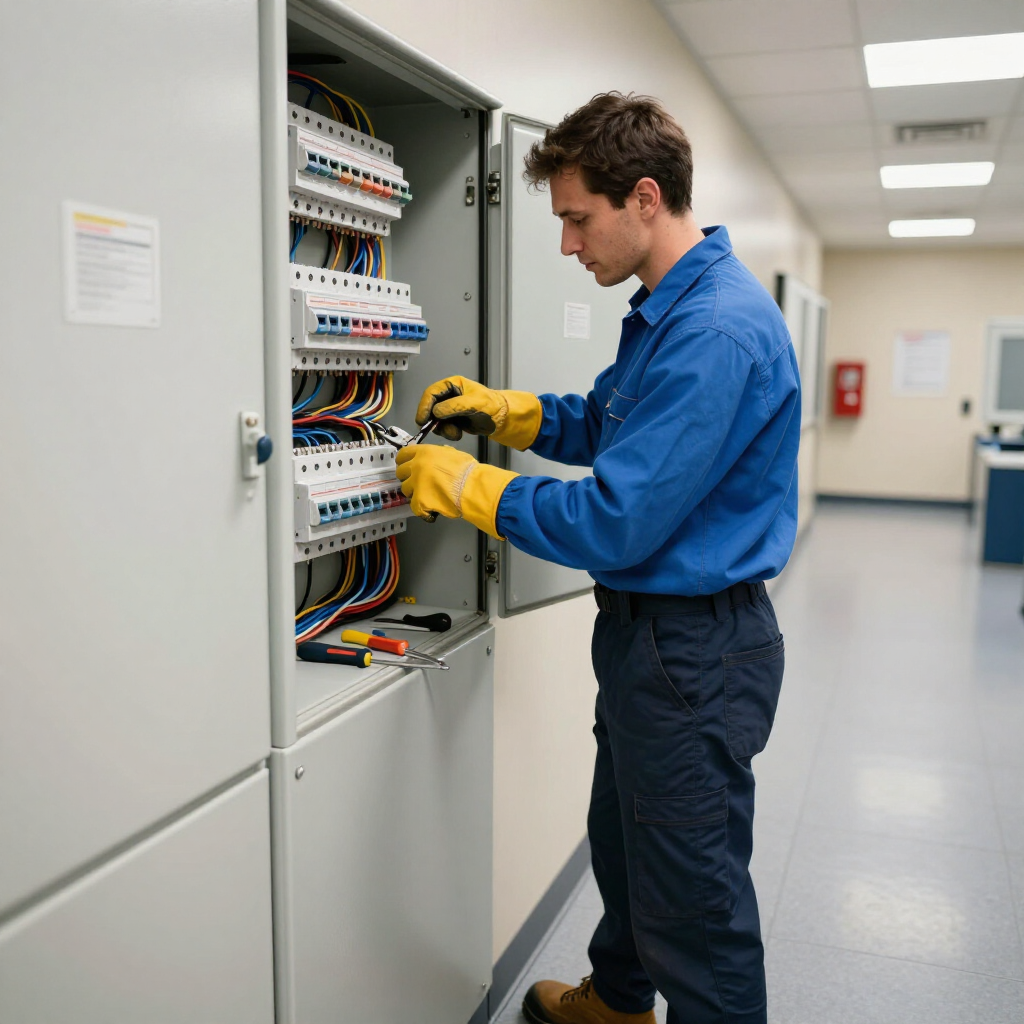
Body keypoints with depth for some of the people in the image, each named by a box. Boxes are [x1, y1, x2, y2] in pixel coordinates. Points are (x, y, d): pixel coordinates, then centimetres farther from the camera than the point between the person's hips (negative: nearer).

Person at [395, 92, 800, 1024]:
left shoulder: (715, 332, -26)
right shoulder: (667, 307, 8)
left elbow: (613, 524, -28)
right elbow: (605, 425, 20)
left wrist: (463, 486, -16)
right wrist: (501, 410, 5)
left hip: (694, 653, -11)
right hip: (648, 631, 11)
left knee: (694, 896, 7)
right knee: (621, 839, 28)